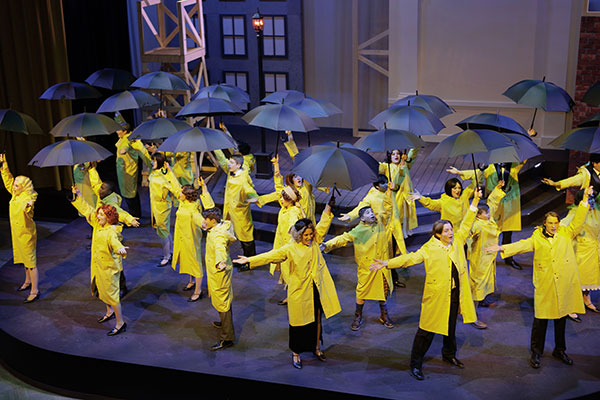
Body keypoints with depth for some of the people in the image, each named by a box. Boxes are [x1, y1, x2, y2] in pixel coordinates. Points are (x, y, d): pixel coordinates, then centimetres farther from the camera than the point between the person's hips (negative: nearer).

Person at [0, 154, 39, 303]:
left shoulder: (27, 199, -23)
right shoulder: (15, 195, 3)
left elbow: (28, 210, -45)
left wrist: (28, 206, -68)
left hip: (26, 235, -9)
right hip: (17, 234, 9)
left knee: (30, 262, -5)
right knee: (25, 259, 24)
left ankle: (35, 291, -1)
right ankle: (28, 282, 41)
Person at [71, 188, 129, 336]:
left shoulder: (112, 231, -25)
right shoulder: (98, 223, 1)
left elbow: (115, 242, -46)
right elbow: (87, 210, 13)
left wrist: (120, 249, -69)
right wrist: (78, 196, 15)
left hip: (109, 268, -9)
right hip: (98, 265, 9)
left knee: (111, 294, -4)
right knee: (100, 289, 25)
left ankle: (121, 323, 6)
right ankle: (110, 312, 48)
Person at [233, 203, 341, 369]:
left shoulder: (315, 241, 1)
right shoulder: (290, 249, -13)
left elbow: (323, 224, 7)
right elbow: (271, 256, -18)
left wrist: (329, 206, 1)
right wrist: (249, 260, -26)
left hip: (317, 290, 4)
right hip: (300, 292, -4)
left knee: (317, 320, 17)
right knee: (299, 324, 6)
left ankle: (316, 347, 37)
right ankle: (296, 353, 24)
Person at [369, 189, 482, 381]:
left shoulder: (457, 242, 4)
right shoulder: (429, 249, -11)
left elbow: (466, 225, 9)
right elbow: (410, 258, -19)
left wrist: (475, 202, 4)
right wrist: (387, 263, -30)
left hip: (455, 295, 5)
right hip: (436, 296, -5)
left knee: (451, 326, 22)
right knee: (427, 330, 0)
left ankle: (449, 354, 45)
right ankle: (416, 364, 10)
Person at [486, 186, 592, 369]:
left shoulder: (566, 233, 9)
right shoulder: (537, 238, 3)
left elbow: (578, 222, 3)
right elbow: (522, 245, -8)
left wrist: (584, 200, -3)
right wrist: (502, 248, -22)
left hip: (565, 284, 2)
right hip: (544, 285, -2)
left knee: (561, 317, 13)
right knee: (541, 319, 1)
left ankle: (560, 350, 29)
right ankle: (536, 352, 13)